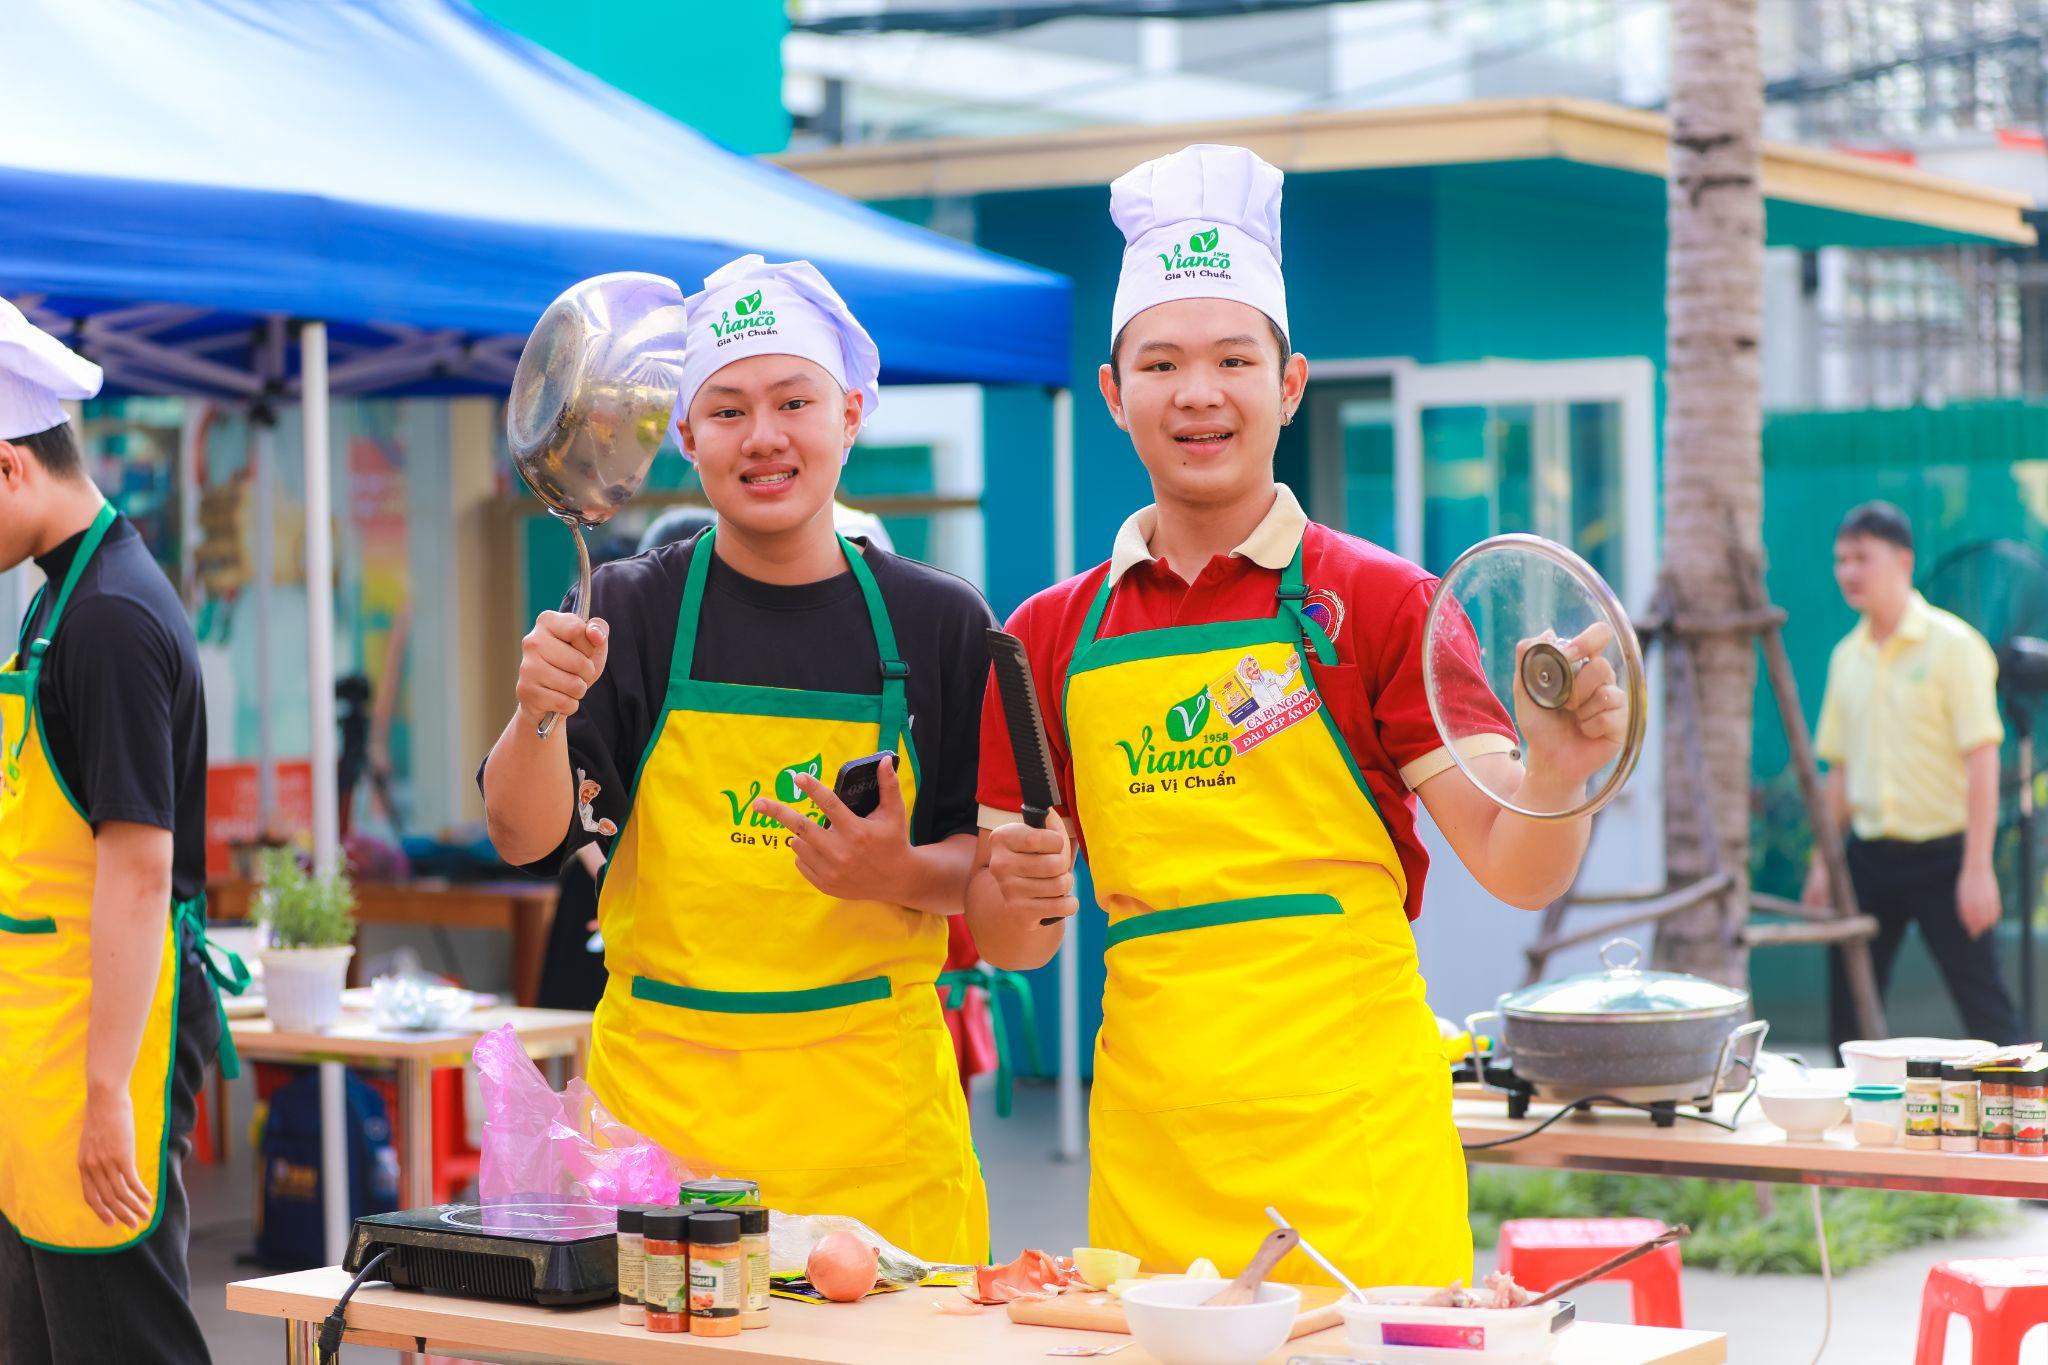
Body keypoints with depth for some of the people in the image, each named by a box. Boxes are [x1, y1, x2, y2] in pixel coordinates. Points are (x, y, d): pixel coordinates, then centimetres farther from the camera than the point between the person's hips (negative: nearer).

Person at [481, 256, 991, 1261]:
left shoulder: (939, 621, 5)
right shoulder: (630, 609, 2)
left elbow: (995, 864, 8)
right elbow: (527, 839, -6)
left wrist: (901, 876, -13)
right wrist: (540, 716, -26)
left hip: (876, 1104, 1)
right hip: (661, 1101, 0)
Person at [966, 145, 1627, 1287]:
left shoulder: (1382, 603, -1)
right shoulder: (1054, 636, 8)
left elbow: (1516, 871, -7)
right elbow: (1010, 941, 12)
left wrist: (1556, 775, -26)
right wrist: (1021, 897, -9)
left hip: (1353, 1140, -2)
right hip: (1150, 1144, 3)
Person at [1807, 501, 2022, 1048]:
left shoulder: (1952, 645, -7)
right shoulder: (1847, 657, 11)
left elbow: (1982, 759, -11)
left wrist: (1977, 868, -16)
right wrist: (1824, 861, 13)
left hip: (1942, 853, -6)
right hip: (1871, 855, 6)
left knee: (1985, 1009, -5)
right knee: (1848, 1015, 6)